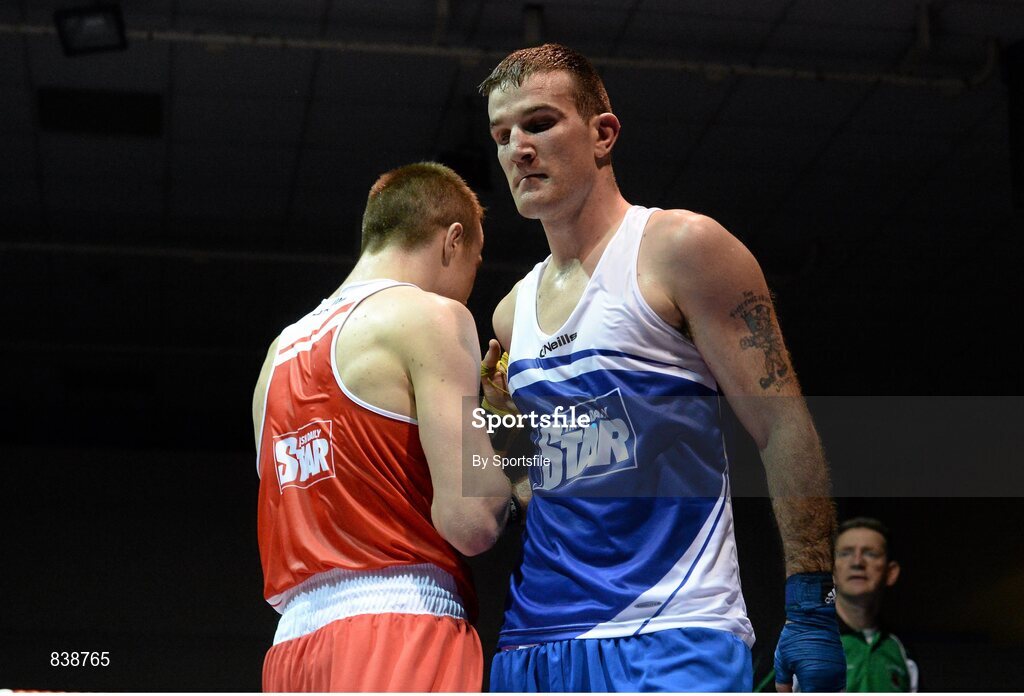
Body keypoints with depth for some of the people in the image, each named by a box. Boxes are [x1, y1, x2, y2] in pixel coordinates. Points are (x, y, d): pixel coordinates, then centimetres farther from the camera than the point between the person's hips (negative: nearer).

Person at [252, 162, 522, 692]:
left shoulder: (281, 351, 22)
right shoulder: (430, 315, -2)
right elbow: (470, 522, -12)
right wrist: (504, 453, 10)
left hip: (293, 641, 8)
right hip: (397, 634, -8)